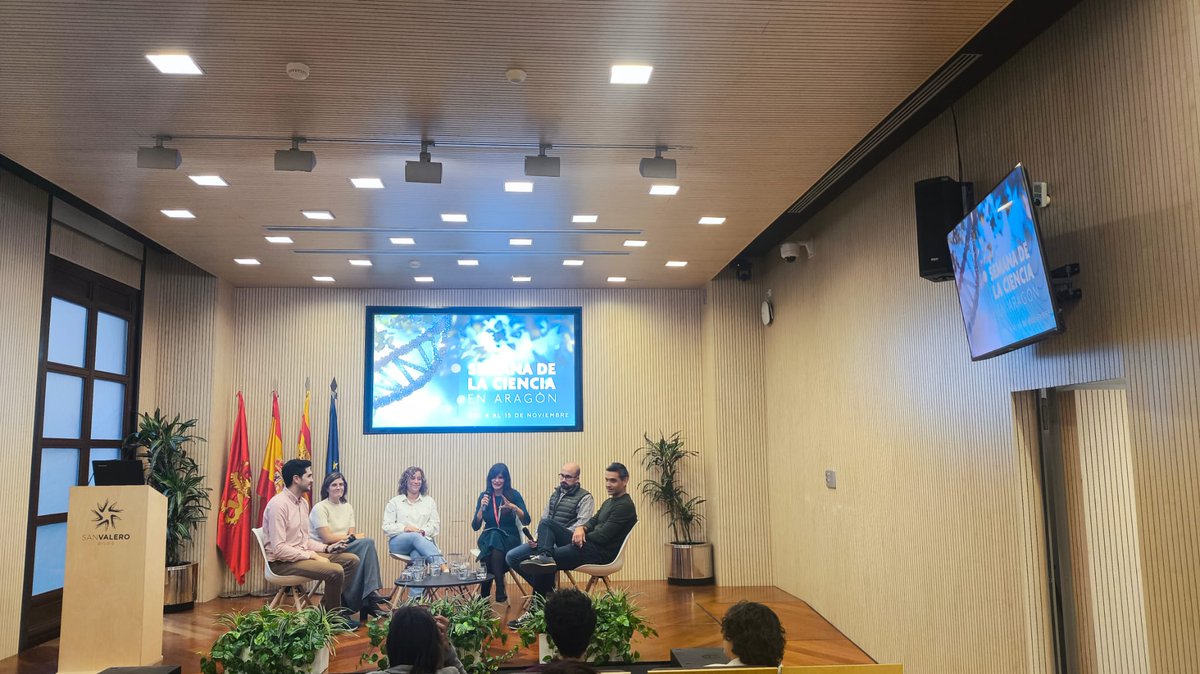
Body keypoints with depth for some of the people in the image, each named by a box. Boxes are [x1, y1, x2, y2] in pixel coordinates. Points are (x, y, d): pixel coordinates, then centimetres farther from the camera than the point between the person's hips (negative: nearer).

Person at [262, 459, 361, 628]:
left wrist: (326, 548, -1)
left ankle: (326, 608, 4)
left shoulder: (303, 502, 10)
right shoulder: (279, 504, -19)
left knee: (351, 560, -1)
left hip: (302, 554, 9)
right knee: (335, 571, -27)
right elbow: (279, 549, -24)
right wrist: (312, 555, -20)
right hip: (282, 562, -9)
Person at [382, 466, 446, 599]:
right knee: (415, 537, -39)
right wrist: (404, 528, -10)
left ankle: (416, 597, -46)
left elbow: (435, 524, 11)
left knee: (417, 554, -39)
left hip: (423, 540, 1)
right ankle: (442, 565, -54)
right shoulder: (395, 502, 15)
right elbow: (387, 527, 7)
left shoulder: (429, 501, 20)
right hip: (398, 542, -1)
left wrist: (423, 531, -11)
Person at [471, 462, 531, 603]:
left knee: (495, 539, -36)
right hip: (488, 538, 1)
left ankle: (485, 593, -32)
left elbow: (526, 521, -9)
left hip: (510, 538, -1)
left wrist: (514, 507, -24)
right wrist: (482, 508, -14)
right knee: (493, 535, -35)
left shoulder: (514, 495, 0)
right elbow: (475, 526, 1)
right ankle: (500, 591, -36)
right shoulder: (484, 496, 5)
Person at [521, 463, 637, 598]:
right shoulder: (609, 502, 18)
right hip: (592, 545, 10)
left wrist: (581, 535, -4)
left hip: (601, 553, -9)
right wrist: (581, 528, -9)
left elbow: (602, 536, -18)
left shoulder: (625, 506, -13)